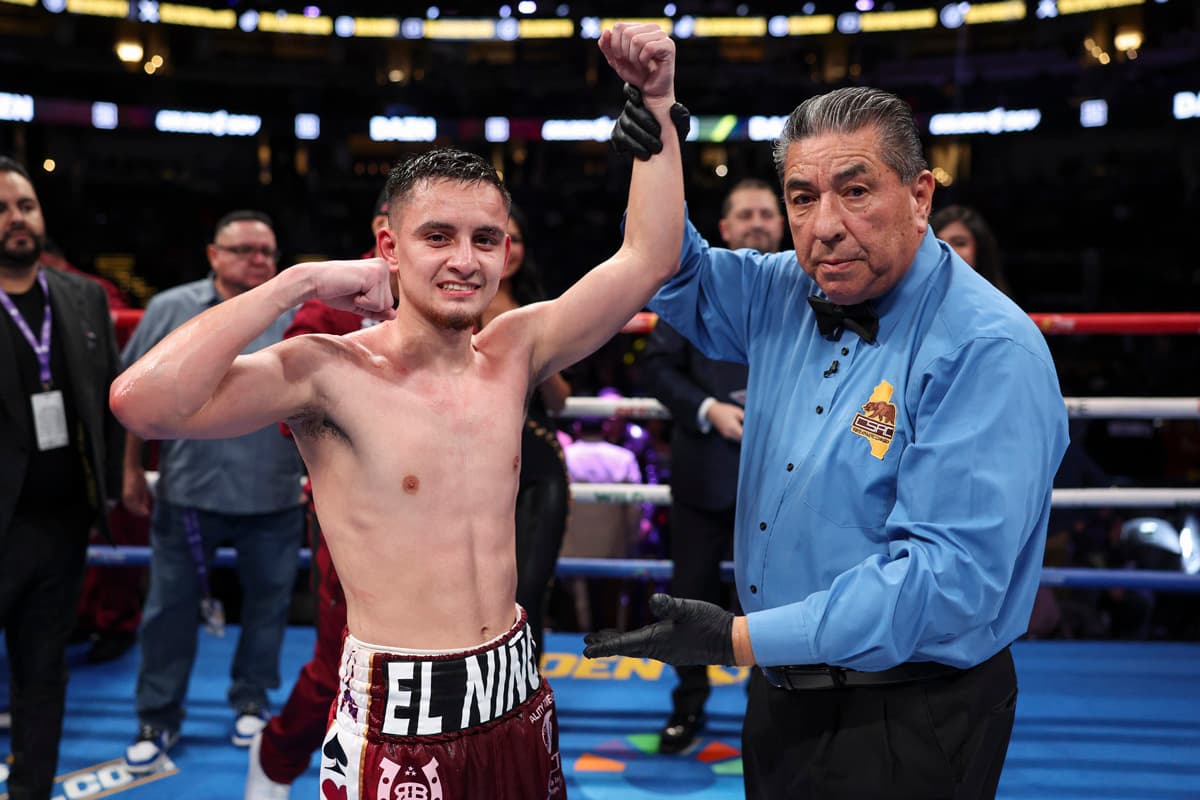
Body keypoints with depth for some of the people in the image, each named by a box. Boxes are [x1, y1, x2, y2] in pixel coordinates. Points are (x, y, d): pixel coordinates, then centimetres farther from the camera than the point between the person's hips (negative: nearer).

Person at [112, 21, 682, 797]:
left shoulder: (514, 353, -1)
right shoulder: (330, 372, -14)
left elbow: (649, 259, -4)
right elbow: (143, 400, -29)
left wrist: (656, 101, -11)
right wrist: (299, 282, -22)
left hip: (516, 696, 5)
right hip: (396, 722, -5)